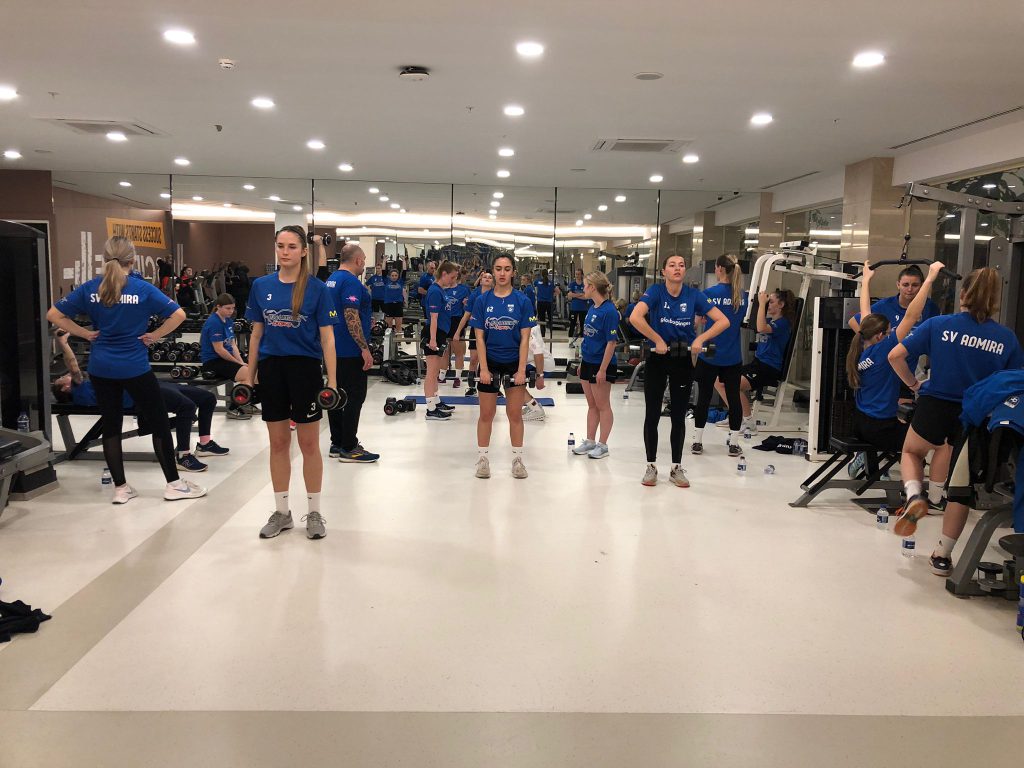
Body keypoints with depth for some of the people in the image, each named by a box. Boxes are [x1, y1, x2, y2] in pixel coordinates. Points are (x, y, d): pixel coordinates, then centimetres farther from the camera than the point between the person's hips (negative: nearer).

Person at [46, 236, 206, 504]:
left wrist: (85, 334, 5)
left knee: (110, 426, 11)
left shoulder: (90, 288, 0)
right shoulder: (143, 289, -9)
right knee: (159, 423, 6)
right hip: (135, 368, -3)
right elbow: (178, 314, -15)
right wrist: (155, 335, -5)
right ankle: (174, 484, 11)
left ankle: (120, 488, 16)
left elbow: (53, 314, 1)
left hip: (101, 368, 4)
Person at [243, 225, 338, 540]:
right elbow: (256, 334, 9)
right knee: (278, 443, 10)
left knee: (308, 444, 5)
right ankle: (281, 511, 22)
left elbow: (327, 338, -5)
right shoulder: (261, 286, 3)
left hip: (305, 369, -3)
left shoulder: (317, 288, -6)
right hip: (271, 369, 3)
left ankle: (314, 512, 18)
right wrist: (249, 376, 7)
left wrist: (332, 381, -11)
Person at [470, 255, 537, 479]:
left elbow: (525, 338, -5)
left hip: (513, 363, 0)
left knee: (515, 414, 6)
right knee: (486, 414, 7)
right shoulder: (482, 300, -3)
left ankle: (517, 459, 18)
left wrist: (521, 369, -10)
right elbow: (479, 337, -2)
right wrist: (483, 368, -9)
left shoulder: (522, 300, -5)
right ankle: (483, 458, 19)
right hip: (490, 362, 1)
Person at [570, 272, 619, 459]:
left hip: (601, 366, -8)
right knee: (592, 405, 16)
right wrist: (582, 363, 16)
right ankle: (590, 441, 25)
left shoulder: (609, 311, -18)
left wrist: (603, 369, -20)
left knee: (603, 406, 4)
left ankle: (602, 445, 14)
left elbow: (611, 342, -19)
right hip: (588, 363, 8)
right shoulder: (592, 309, 7)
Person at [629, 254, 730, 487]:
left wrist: (700, 339, -16)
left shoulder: (693, 295, -4)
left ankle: (676, 468, 19)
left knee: (679, 416, 8)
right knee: (652, 415, 4)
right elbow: (635, 318, -28)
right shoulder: (655, 291, -12)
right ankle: (651, 466, 17)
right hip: (657, 360, -2)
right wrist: (658, 340, -24)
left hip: (683, 361, 2)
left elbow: (723, 321, -6)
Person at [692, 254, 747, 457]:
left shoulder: (710, 293, -10)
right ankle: (734, 444, 13)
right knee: (734, 398, 9)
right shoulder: (742, 296, 1)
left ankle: (697, 442, 12)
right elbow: (741, 322, 11)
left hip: (709, 355, -2)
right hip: (733, 357, 3)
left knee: (704, 398, 6)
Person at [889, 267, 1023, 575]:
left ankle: (914, 496, -1)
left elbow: (895, 356, -9)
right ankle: (943, 555, 24)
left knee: (911, 452, 29)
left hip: (934, 408, -1)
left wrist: (914, 384, 7)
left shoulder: (938, 325, -6)